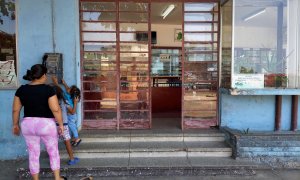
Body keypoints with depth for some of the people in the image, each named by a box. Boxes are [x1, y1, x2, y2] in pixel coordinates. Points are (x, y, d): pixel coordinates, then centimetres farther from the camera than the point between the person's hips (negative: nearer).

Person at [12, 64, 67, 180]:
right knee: (53, 152, 15)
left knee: (33, 155, 15)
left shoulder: (21, 89, -1)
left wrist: (15, 124, 16)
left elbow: (15, 110, 4)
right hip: (46, 125, -3)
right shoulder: (48, 89, -14)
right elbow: (56, 109, -18)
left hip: (28, 125, 4)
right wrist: (61, 124, -7)